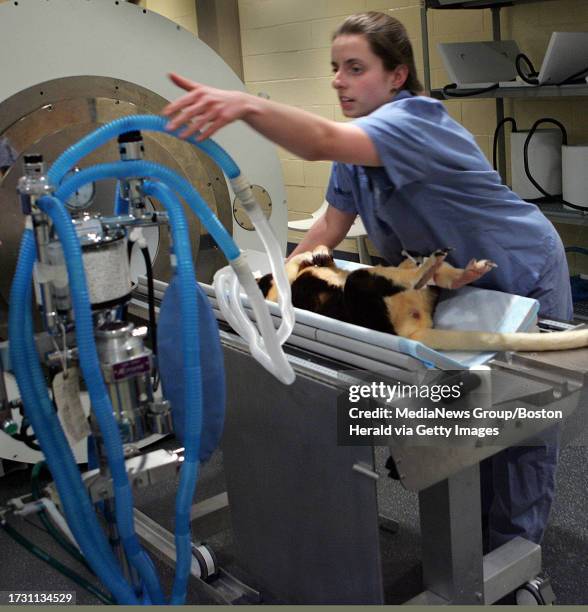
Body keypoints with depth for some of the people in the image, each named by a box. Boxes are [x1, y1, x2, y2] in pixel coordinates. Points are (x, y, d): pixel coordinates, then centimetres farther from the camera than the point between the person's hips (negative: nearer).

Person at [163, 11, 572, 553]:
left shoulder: (413, 120, -30)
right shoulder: (363, 139, -3)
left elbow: (323, 142, -51)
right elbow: (330, 227, 0)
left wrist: (246, 105, -66)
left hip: (523, 276, -8)